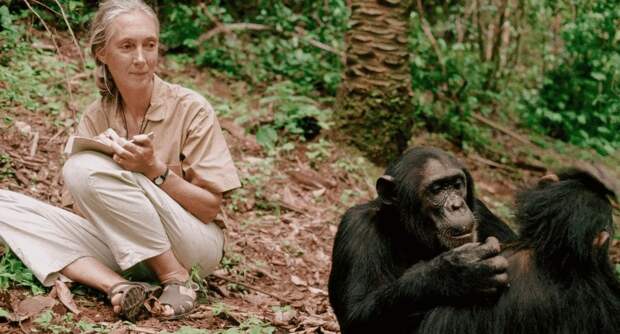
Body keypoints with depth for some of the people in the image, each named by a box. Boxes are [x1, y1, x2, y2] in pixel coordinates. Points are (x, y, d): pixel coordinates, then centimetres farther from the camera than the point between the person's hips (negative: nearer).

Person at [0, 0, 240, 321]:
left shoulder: (190, 109, -8)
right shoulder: (94, 119, 3)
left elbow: (210, 207, -6)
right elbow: (87, 208, 3)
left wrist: (154, 168, -22)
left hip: (191, 246, -5)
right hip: (121, 250, 5)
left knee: (85, 167, -27)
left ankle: (176, 279, -16)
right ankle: (119, 286, -24)